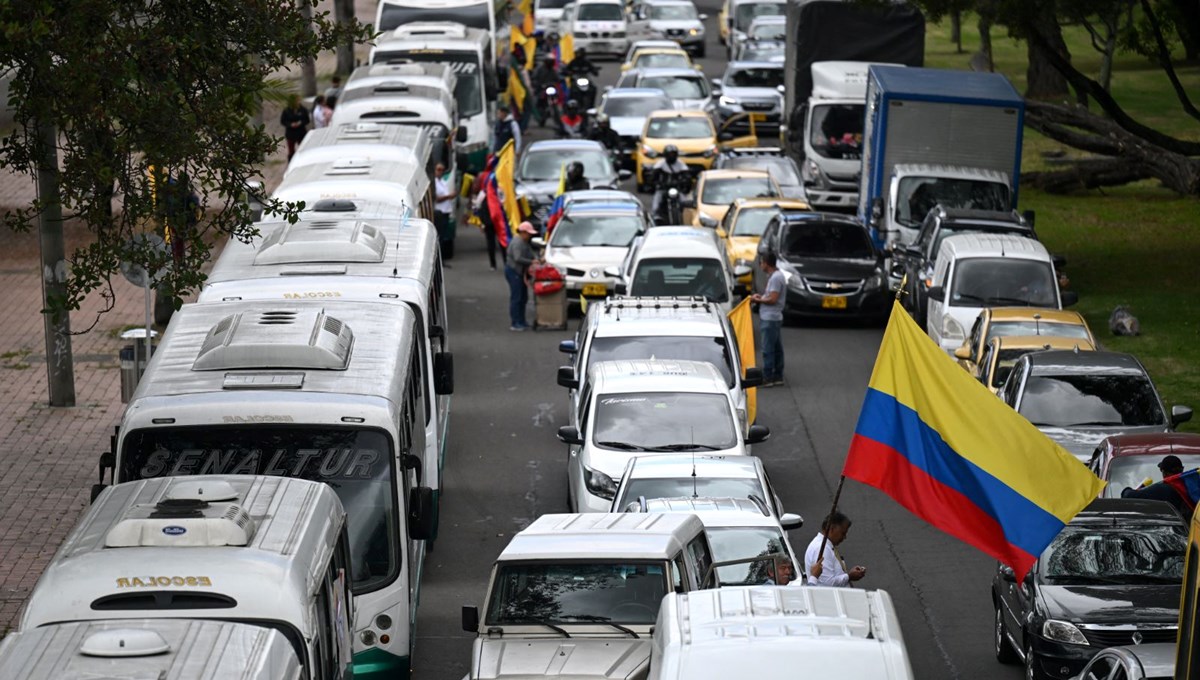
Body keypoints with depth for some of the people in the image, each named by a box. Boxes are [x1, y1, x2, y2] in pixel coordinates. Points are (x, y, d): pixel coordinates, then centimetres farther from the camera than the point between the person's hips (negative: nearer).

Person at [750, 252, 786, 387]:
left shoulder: (776, 278, -17)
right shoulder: (774, 276, 15)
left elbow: (772, 299, -22)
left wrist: (758, 300, -9)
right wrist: (761, 295, 10)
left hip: (770, 319, -11)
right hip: (774, 318, 11)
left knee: (768, 349, -8)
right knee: (776, 349, 13)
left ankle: (767, 378, -7)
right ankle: (778, 376, 18)